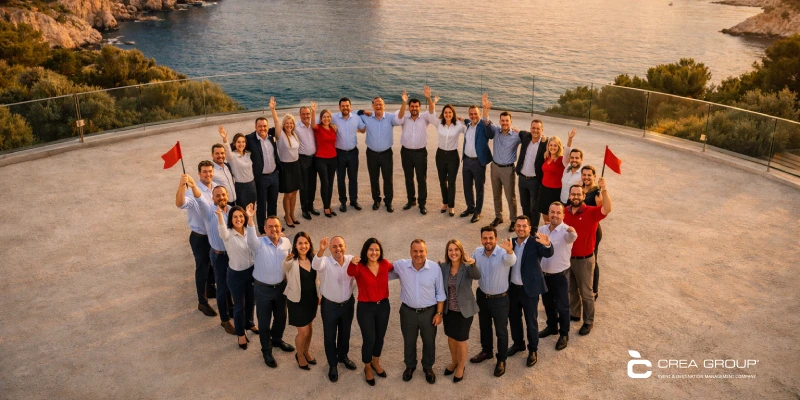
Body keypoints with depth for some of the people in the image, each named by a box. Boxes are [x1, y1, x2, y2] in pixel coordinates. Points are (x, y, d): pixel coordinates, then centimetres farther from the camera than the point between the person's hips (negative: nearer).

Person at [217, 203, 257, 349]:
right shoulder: (228, 234, -24)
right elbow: (222, 230, -46)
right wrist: (220, 216, -61)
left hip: (251, 271, 5)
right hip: (236, 274, -5)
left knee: (251, 301, 24)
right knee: (239, 305, 11)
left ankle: (249, 323, 51)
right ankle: (240, 334, 33)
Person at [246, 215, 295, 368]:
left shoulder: (286, 242, -6)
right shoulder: (259, 243, -21)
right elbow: (250, 239, -45)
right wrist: (250, 220, -60)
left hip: (281, 286, 4)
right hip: (263, 289, -4)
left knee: (281, 316, 23)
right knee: (264, 321, 11)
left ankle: (277, 339, 52)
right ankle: (266, 351, 32)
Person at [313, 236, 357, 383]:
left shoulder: (351, 260, -10)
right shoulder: (325, 262, -21)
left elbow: (357, 279, 3)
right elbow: (315, 265, -46)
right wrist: (321, 250, -63)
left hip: (348, 303, 3)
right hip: (329, 305, -3)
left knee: (345, 333, 23)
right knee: (330, 336, 13)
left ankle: (343, 356, 49)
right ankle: (332, 364, 35)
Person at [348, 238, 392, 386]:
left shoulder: (385, 264, -7)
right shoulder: (359, 267, -18)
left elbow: (394, 268, 16)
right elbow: (351, 272, -42)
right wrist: (352, 263, -63)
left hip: (383, 306, 4)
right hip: (365, 308, -4)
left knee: (380, 337, 20)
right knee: (369, 339, 3)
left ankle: (376, 363, 46)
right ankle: (367, 368, 31)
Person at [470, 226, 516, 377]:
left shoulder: (503, 253, -25)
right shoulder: (477, 252, -9)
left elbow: (511, 261, -48)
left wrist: (510, 251, -71)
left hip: (500, 298, -5)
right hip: (482, 296, 5)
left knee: (501, 331, 11)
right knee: (484, 326, 23)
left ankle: (501, 360, 31)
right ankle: (486, 351, 47)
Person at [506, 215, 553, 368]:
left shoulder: (535, 243, -15)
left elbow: (548, 254, -34)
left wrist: (548, 245, -54)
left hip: (529, 289, -5)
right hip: (512, 288, 5)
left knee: (531, 321, 9)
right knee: (513, 318, 19)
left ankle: (533, 350, 27)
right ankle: (518, 344, 41)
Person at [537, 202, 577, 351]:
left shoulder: (565, 231, -21)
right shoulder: (542, 229, -3)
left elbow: (572, 237, -46)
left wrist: (572, 232, -69)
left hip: (560, 275, -5)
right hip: (544, 274, 5)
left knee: (562, 307, 10)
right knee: (547, 304, 22)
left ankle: (564, 334, 29)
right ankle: (552, 327, 45)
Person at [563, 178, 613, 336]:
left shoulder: (591, 212, -17)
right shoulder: (565, 212, -4)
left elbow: (607, 209, -36)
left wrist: (604, 189, -45)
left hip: (584, 260, -4)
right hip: (567, 257, 4)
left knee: (586, 292, 11)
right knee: (571, 289, 22)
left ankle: (588, 322, 28)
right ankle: (574, 314, 43)